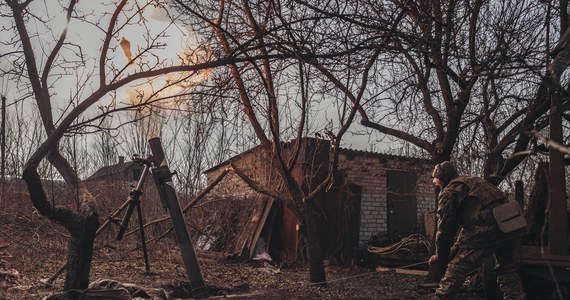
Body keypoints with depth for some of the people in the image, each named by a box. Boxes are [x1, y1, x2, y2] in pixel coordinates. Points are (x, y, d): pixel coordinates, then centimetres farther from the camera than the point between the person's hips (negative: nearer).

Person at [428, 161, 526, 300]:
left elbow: (445, 227, 4)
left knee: (457, 267, 2)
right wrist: (458, 245, 41)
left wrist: (440, 256, 18)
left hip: (488, 228, -8)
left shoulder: (448, 193, 6)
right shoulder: (474, 181, 32)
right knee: (507, 269, 24)